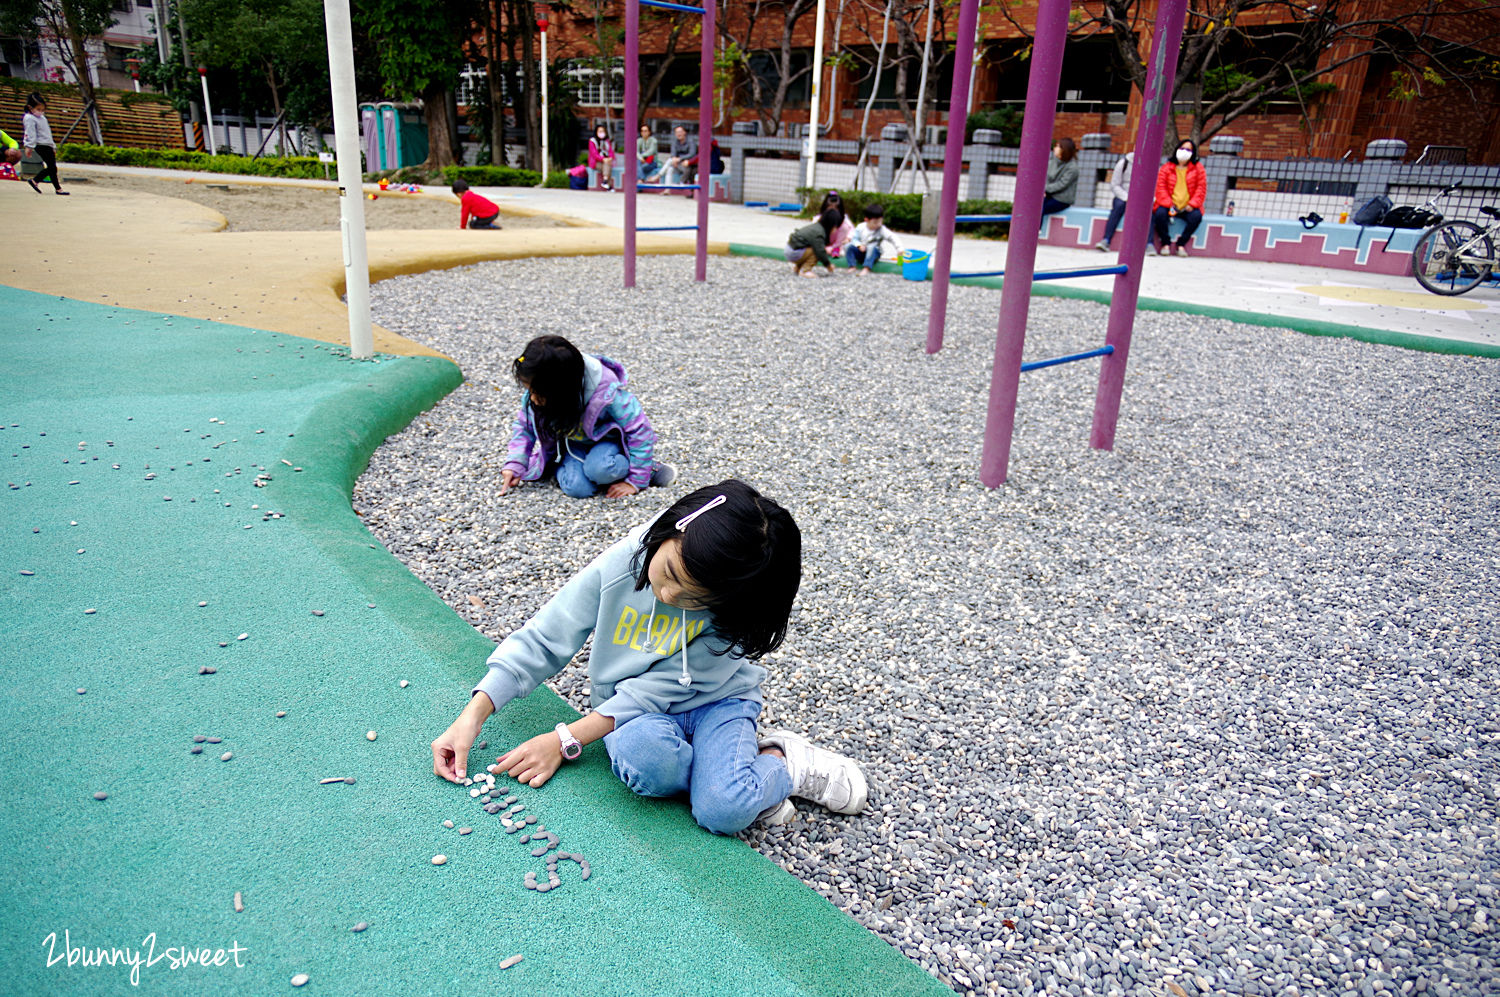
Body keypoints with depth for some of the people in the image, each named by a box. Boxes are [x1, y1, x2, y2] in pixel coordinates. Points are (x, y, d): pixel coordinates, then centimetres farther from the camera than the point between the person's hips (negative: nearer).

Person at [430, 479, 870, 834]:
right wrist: (472, 716, -20)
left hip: (714, 702, -1)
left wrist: (566, 740, -24)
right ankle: (741, 766, -9)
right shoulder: (621, 563, -19)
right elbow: (543, 638, -11)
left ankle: (779, 763, 1)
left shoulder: (732, 607, -23)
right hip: (633, 712, 2)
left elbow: (664, 685, -21)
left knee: (723, 811, -30)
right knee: (641, 755, -36)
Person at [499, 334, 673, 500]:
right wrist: (515, 465, -12)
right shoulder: (534, 395, -20)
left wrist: (635, 482, -21)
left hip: (609, 439, -3)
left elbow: (640, 430, -23)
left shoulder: (607, 393, -33)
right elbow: (524, 427, 1)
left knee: (599, 469, -37)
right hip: (573, 444, 3)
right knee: (576, 488, -27)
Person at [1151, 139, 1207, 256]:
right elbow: (1160, 187, -1)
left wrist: (1192, 204, -11)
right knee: (1160, 213, -33)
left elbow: (1201, 188, 5)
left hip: (1187, 207, 1)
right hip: (1169, 206, 0)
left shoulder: (1198, 168, 9)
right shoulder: (1166, 168, 7)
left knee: (1196, 216, -31)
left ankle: (1181, 244, -16)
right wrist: (1169, 204, -15)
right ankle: (1165, 243, -15)